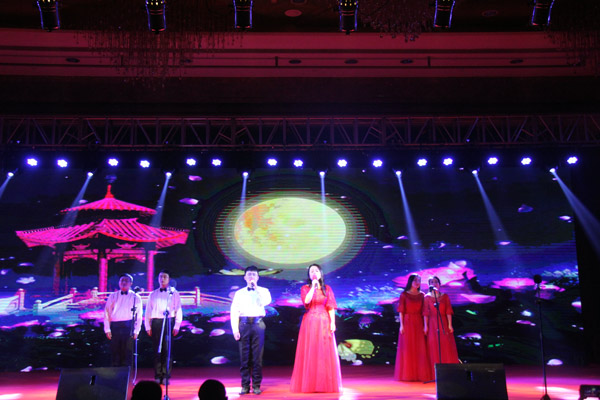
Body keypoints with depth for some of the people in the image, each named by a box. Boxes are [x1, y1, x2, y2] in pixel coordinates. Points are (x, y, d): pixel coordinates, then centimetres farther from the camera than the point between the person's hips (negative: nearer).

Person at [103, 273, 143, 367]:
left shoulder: (136, 297, 8)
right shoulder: (113, 296, 13)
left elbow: (139, 315, 5)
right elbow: (107, 313, 9)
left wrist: (136, 331, -3)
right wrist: (107, 329, 1)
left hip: (129, 327, -1)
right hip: (115, 327, 2)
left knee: (127, 353, -2)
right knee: (115, 352, 3)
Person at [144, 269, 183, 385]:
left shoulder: (174, 293, 8)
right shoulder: (153, 294, 15)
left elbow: (178, 310, 4)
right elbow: (148, 311, 15)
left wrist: (176, 326, -4)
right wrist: (147, 326, 6)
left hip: (169, 322, -2)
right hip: (156, 323, 2)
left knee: (167, 349, -8)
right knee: (156, 349, 1)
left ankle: (166, 376, -4)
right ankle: (158, 376, 7)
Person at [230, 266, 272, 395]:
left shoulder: (263, 291, 12)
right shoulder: (239, 293, 14)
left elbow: (266, 302, -10)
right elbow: (234, 312, 8)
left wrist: (256, 288, -7)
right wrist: (235, 329, -2)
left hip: (258, 324, -1)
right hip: (243, 324, 1)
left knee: (257, 357, -1)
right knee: (244, 356, 1)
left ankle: (256, 385, 7)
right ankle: (245, 385, 8)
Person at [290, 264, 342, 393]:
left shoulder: (327, 289, 10)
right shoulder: (305, 288, 6)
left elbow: (331, 307, 4)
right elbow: (306, 301, -13)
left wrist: (332, 322, -6)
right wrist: (313, 286, -12)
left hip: (324, 323, 1)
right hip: (310, 322, -1)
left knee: (325, 352, -1)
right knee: (310, 352, -2)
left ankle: (326, 384, 6)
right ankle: (309, 384, 4)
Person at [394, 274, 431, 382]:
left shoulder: (421, 295, 10)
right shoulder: (404, 295, 1)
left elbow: (423, 311, 9)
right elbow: (401, 311, -2)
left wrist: (425, 325, 1)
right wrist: (401, 325, -10)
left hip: (419, 324, 3)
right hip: (407, 323, -3)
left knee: (420, 349, 2)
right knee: (407, 348, 0)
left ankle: (420, 373, 10)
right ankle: (407, 374, 7)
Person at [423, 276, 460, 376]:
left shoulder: (445, 296, 5)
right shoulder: (427, 297, 3)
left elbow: (448, 311, 2)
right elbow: (426, 313, 0)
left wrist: (450, 325, -5)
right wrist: (426, 325, -6)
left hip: (444, 323, 1)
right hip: (432, 324, -1)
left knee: (447, 347, -1)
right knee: (434, 348, 0)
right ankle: (436, 373, 5)